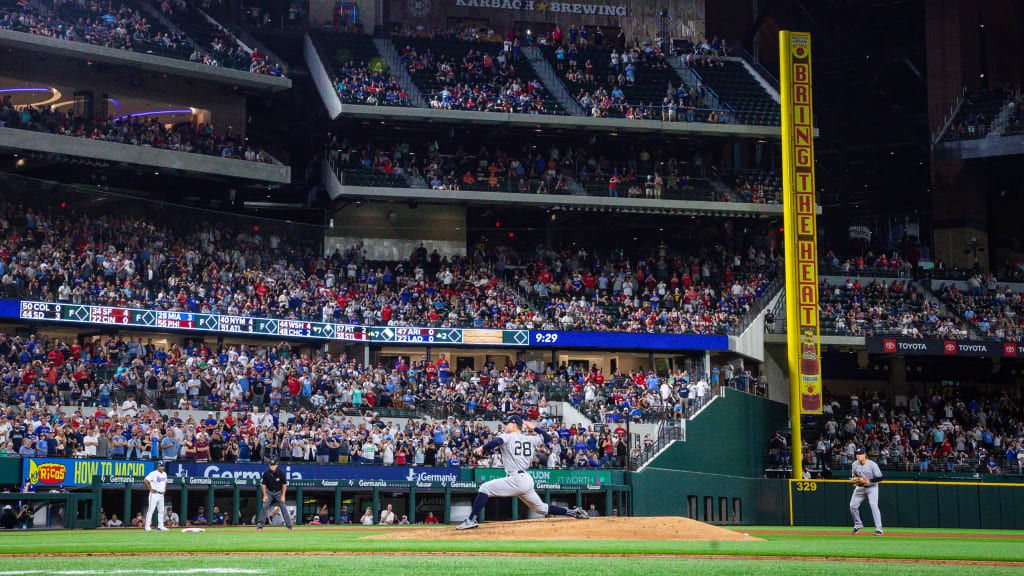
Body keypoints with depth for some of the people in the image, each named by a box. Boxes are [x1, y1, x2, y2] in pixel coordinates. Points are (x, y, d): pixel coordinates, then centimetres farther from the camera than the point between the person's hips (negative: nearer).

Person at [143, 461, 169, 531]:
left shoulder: (164, 474, 13)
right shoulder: (153, 473, -11)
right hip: (154, 494, -8)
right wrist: (150, 489, -17)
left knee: (161, 511, 9)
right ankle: (147, 526, -8)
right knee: (151, 509, -9)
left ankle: (160, 526, 15)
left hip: (161, 495, 8)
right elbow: (145, 480, -18)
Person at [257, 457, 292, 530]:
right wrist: (265, 495, -7)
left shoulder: (280, 473, -19)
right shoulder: (266, 474, -15)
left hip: (278, 492, -1)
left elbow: (284, 484, -9)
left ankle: (289, 525, -2)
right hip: (269, 492, 1)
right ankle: (260, 525, -1)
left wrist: (283, 495, -10)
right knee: (265, 507, -9)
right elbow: (263, 484, -3)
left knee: (283, 507, -8)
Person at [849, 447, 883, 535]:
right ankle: (858, 524, 25)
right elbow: (853, 475, 13)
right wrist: (853, 478, -10)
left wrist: (869, 481, -29)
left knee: (874, 505, -21)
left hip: (872, 487, -5)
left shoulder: (872, 464, -18)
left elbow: (879, 478, -17)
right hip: (860, 487, 5)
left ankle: (879, 529, -20)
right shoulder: (855, 464, -3)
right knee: (853, 506, 2)